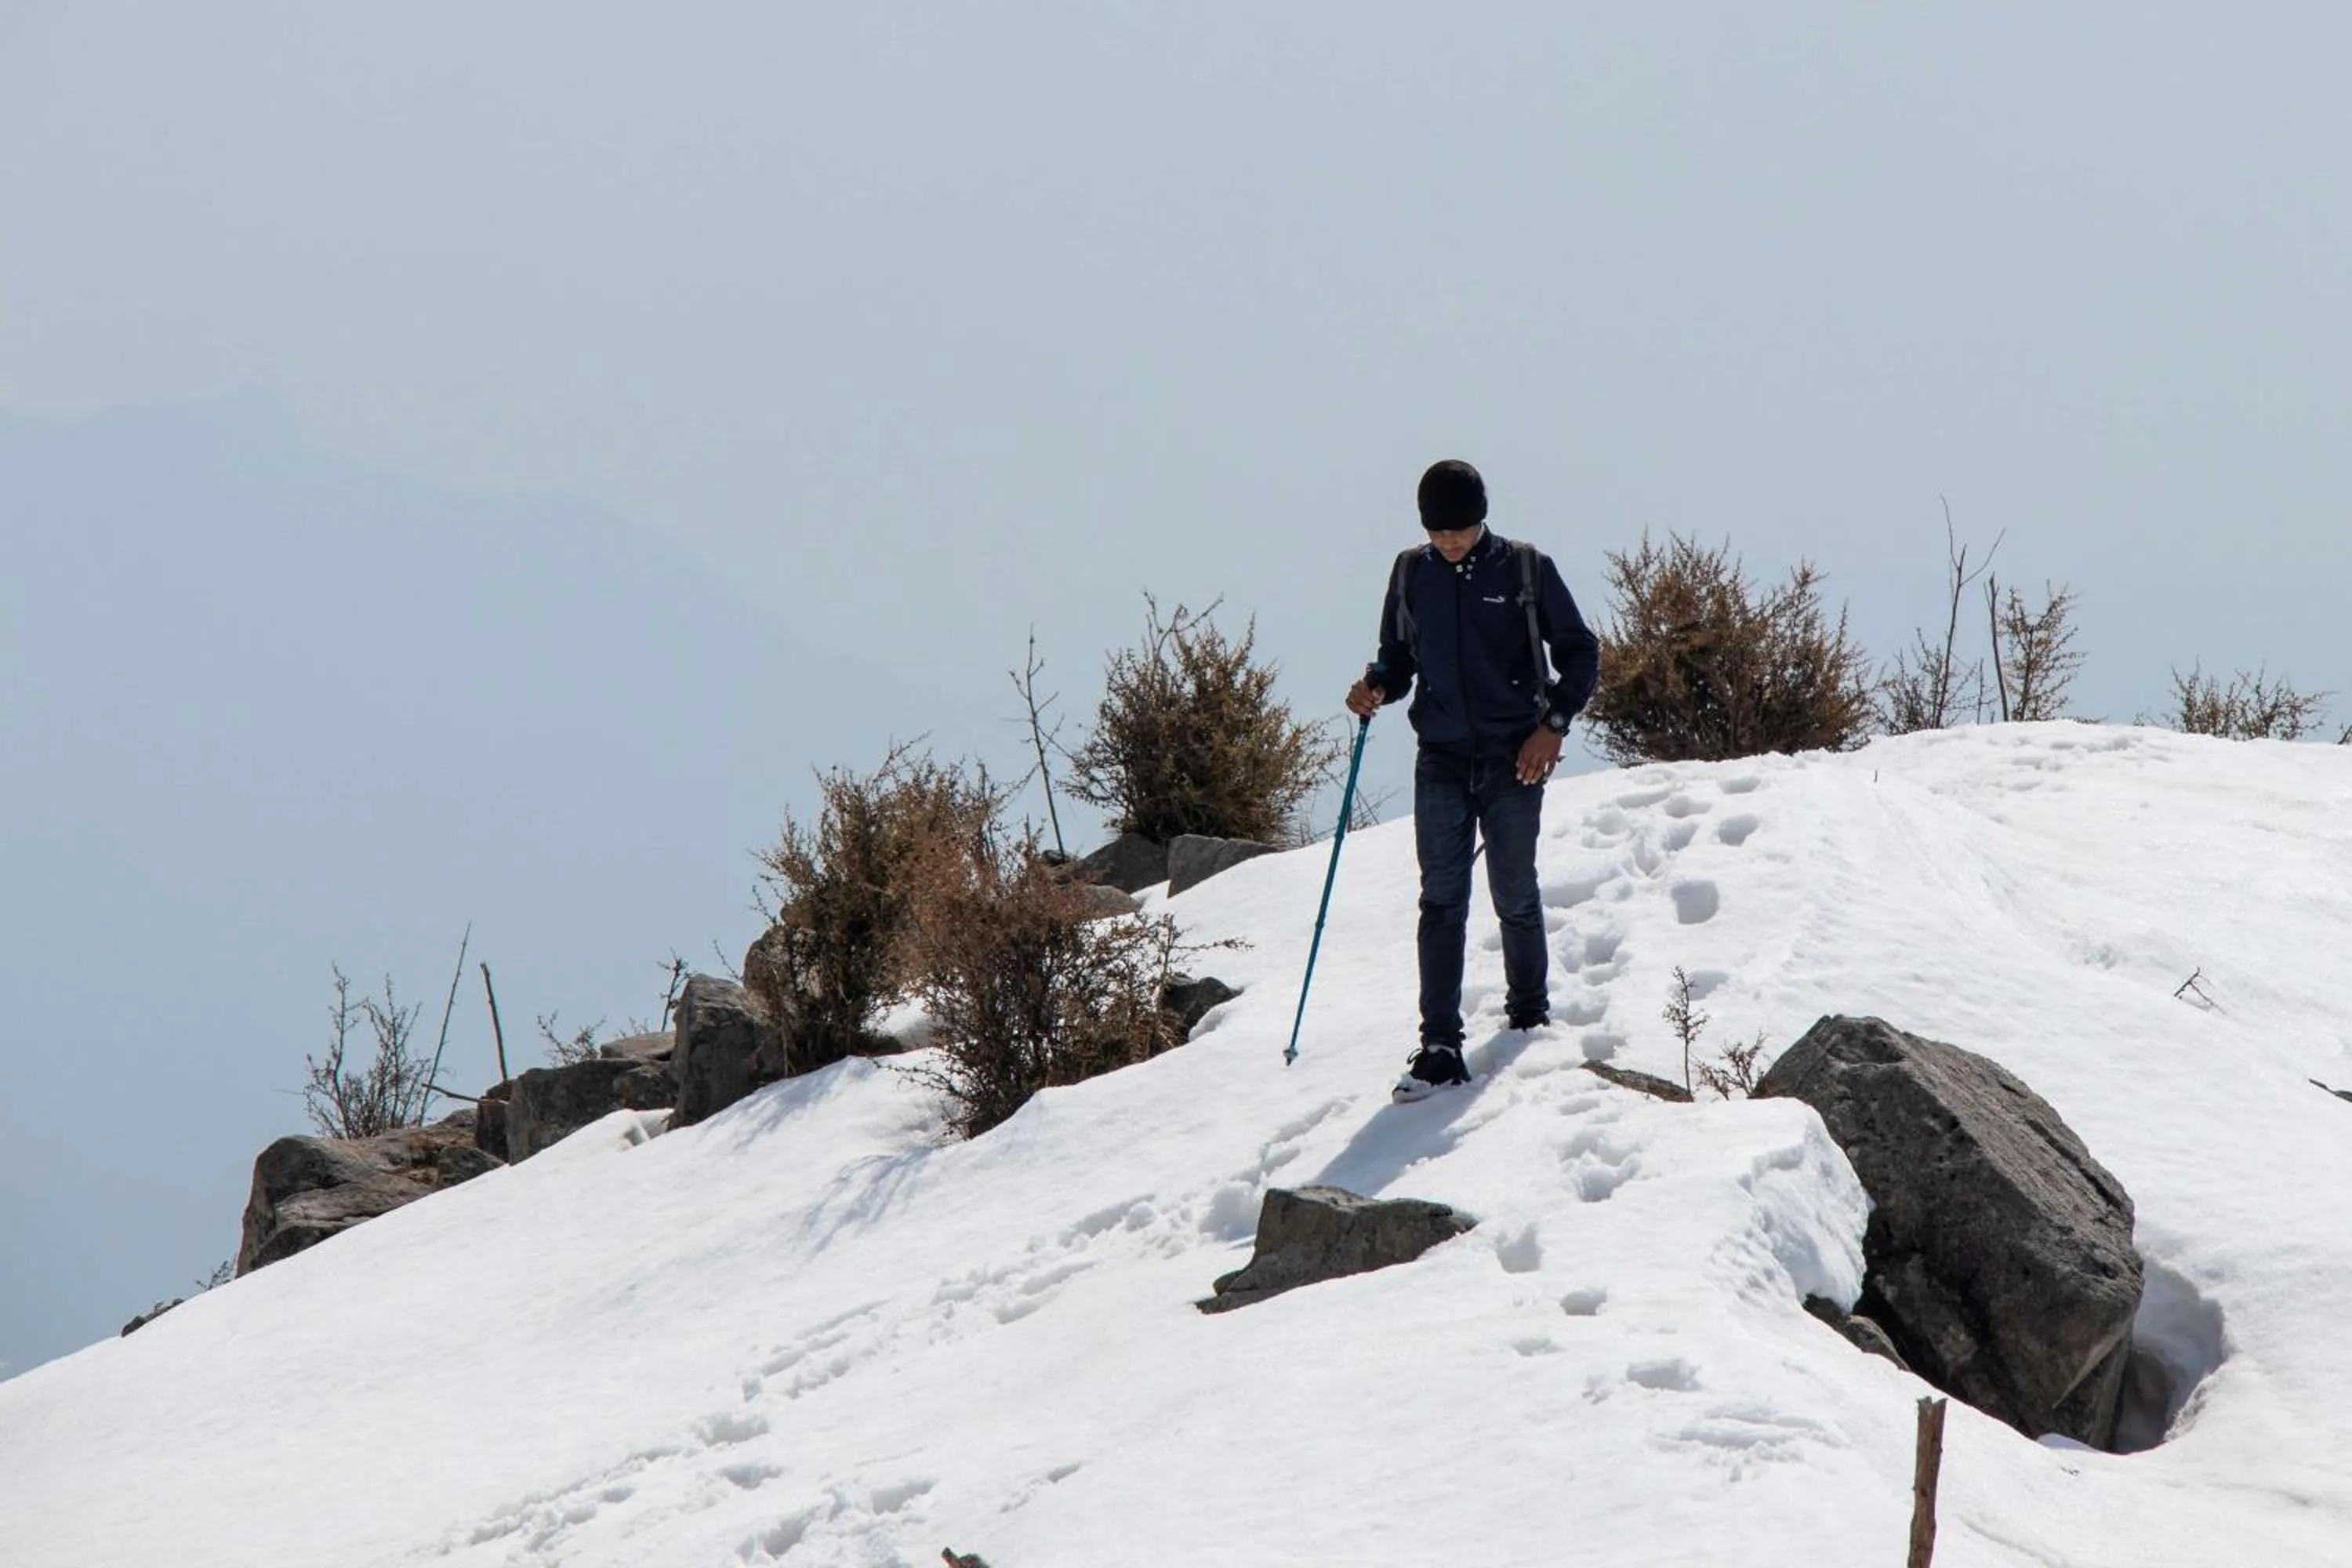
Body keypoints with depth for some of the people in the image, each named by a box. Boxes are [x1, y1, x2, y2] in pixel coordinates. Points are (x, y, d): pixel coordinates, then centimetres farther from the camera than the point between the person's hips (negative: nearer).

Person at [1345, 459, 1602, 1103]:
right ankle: (1440, 1048, -11)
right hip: (1441, 760, 2)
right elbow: (1398, 657, 15)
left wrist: (1554, 723, -7)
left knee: (1515, 895, 8)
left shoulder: (1525, 570, -3)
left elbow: (1580, 652, 4)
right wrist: (1377, 687, -7)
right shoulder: (1411, 573, 6)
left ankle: (1530, 1017, 30)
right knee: (1442, 901, -6)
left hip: (1514, 759, -2)